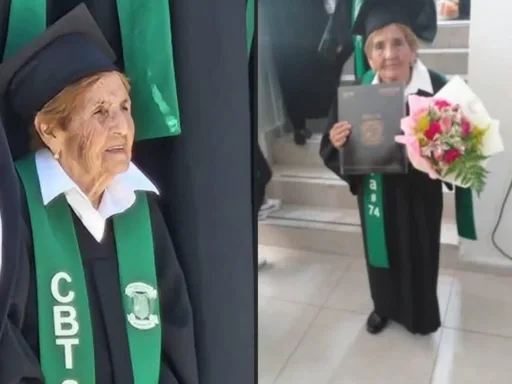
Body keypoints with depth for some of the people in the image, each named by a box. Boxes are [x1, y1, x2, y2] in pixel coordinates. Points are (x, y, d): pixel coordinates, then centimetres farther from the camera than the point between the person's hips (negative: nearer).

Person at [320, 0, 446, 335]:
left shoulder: (437, 88, -18)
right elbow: (331, 151, -9)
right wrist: (337, 143, -31)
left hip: (418, 193, -1)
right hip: (376, 192, 2)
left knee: (419, 253, 18)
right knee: (382, 251, 21)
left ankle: (421, 314, 45)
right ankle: (384, 307, 48)